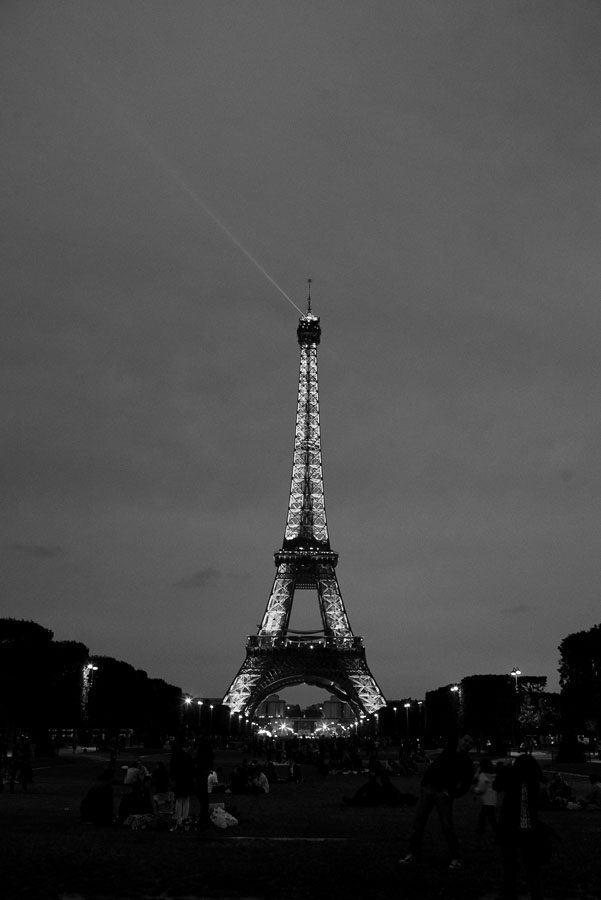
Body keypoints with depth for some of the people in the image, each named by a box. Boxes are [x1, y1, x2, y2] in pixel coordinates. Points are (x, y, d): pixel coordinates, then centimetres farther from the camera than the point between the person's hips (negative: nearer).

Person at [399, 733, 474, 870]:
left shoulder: (466, 763, 2)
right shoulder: (450, 749, 11)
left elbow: (465, 785, 0)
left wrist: (451, 793, -10)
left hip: (443, 793, -4)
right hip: (428, 789, 4)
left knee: (447, 827, -10)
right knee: (418, 822, 2)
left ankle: (456, 858, 3)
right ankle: (414, 853, 12)